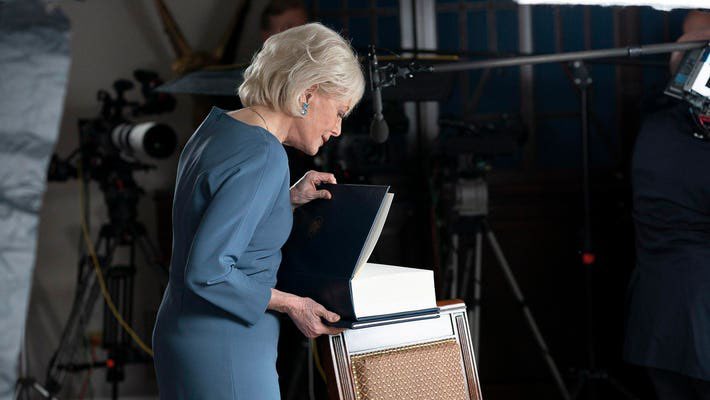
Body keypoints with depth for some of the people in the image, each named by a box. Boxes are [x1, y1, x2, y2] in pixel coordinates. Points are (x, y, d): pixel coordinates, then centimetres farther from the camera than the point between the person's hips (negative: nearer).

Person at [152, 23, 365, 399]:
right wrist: (290, 304, -15)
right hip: (223, 350, -9)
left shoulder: (217, 127, 7)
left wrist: (287, 199, 11)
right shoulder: (263, 157, -21)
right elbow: (207, 271, -25)